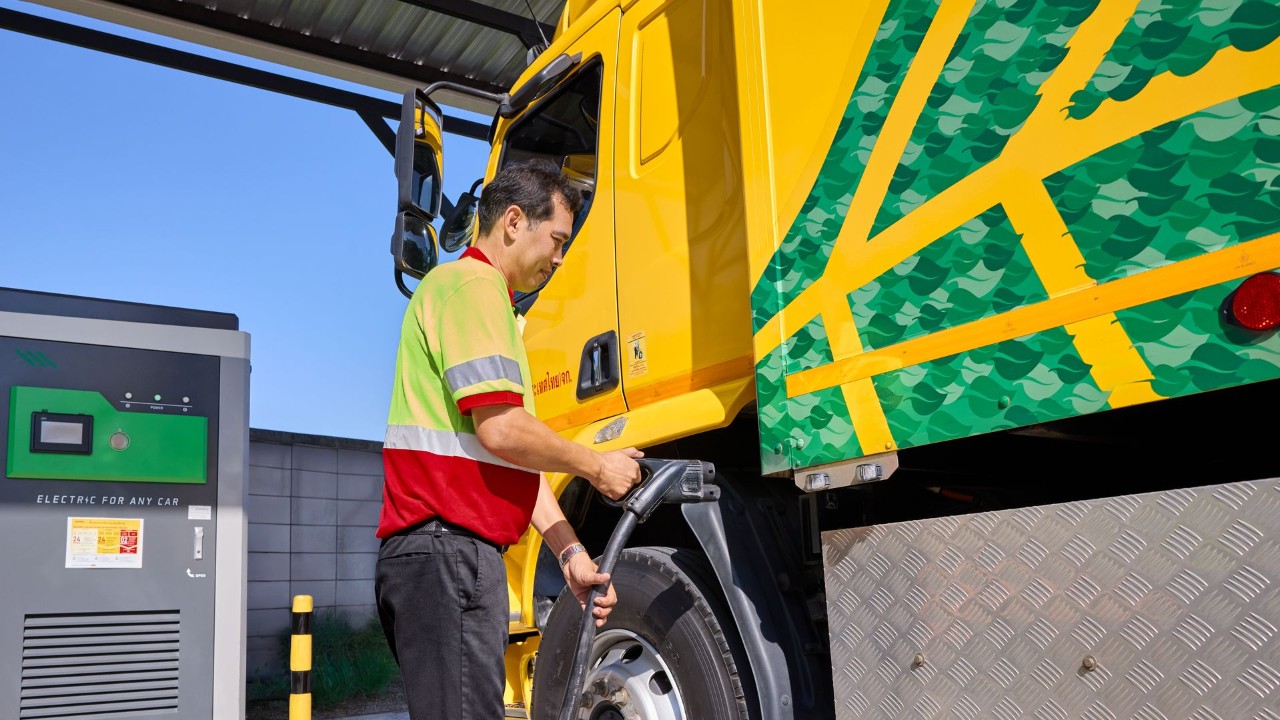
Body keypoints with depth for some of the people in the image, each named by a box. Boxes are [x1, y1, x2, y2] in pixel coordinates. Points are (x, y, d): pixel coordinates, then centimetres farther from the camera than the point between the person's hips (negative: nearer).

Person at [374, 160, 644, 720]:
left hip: (454, 552, 11)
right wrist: (596, 467, -3)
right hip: (448, 548, -11)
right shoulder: (474, 284, -7)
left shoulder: (490, 301, 26)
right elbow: (501, 431, -19)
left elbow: (518, 460, 23)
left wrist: (569, 550, 15)